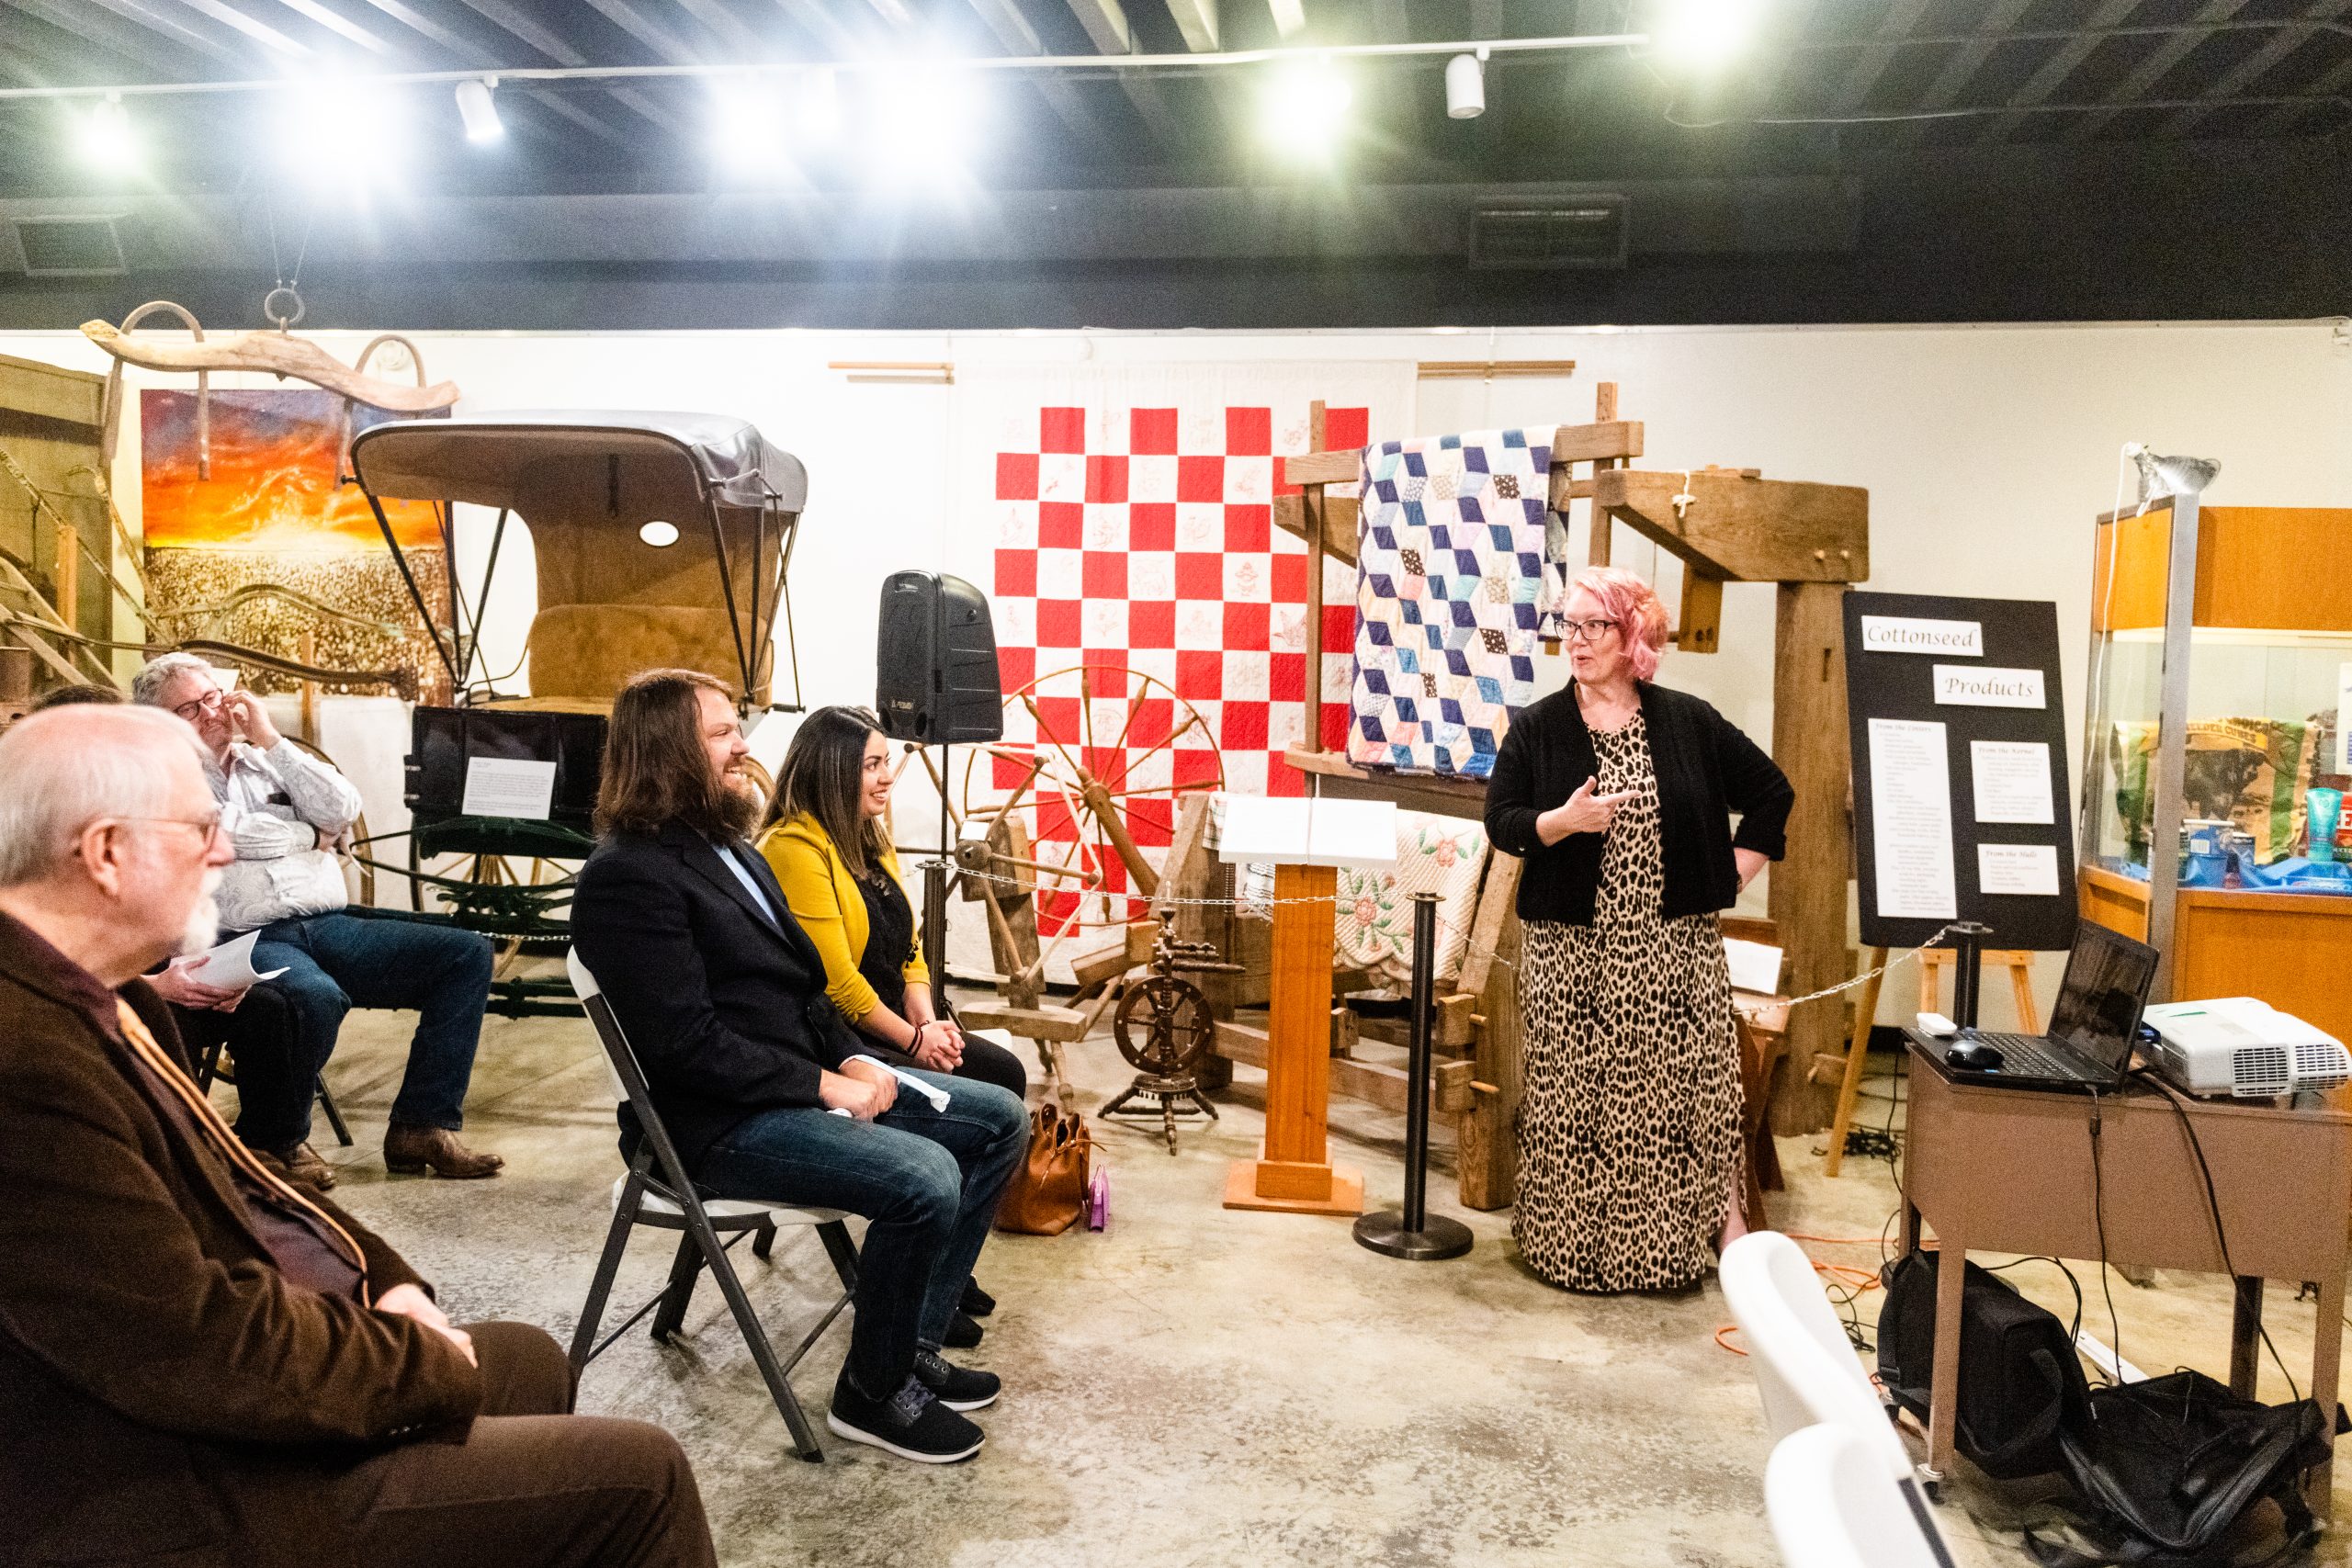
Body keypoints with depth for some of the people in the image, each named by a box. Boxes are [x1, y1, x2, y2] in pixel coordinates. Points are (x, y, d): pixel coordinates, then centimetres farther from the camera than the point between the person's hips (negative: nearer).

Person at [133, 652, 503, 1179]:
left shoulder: (266, 759, 23)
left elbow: (342, 811, 5)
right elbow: (231, 833, -11)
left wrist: (271, 740, 3)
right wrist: (311, 835, 6)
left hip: (330, 926, 6)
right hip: (246, 939, -6)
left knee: (467, 953, -11)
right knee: (317, 997, -39)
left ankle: (421, 1126, -11)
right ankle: (275, 1137, -9)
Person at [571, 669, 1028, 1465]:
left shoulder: (730, 851, 14)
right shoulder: (629, 876, -16)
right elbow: (688, 1043, -23)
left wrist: (854, 1059, 1)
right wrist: (824, 1085, -20)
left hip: (808, 1079, 10)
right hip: (718, 1123, -10)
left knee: (999, 1121, 5)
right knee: (923, 1181, -28)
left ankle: (914, 1341, 13)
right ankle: (873, 1393, -3)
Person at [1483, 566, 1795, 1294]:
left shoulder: (1689, 722, 4)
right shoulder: (1537, 728, 2)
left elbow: (1771, 790, 12)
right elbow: (1501, 822, -2)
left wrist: (1738, 867, 4)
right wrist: (1563, 820, -20)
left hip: (1677, 947, 1)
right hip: (1571, 953, 0)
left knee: (1692, 1087, 1)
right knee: (1574, 1098, 2)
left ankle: (1719, 1216, 17)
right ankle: (1570, 1241, 14)